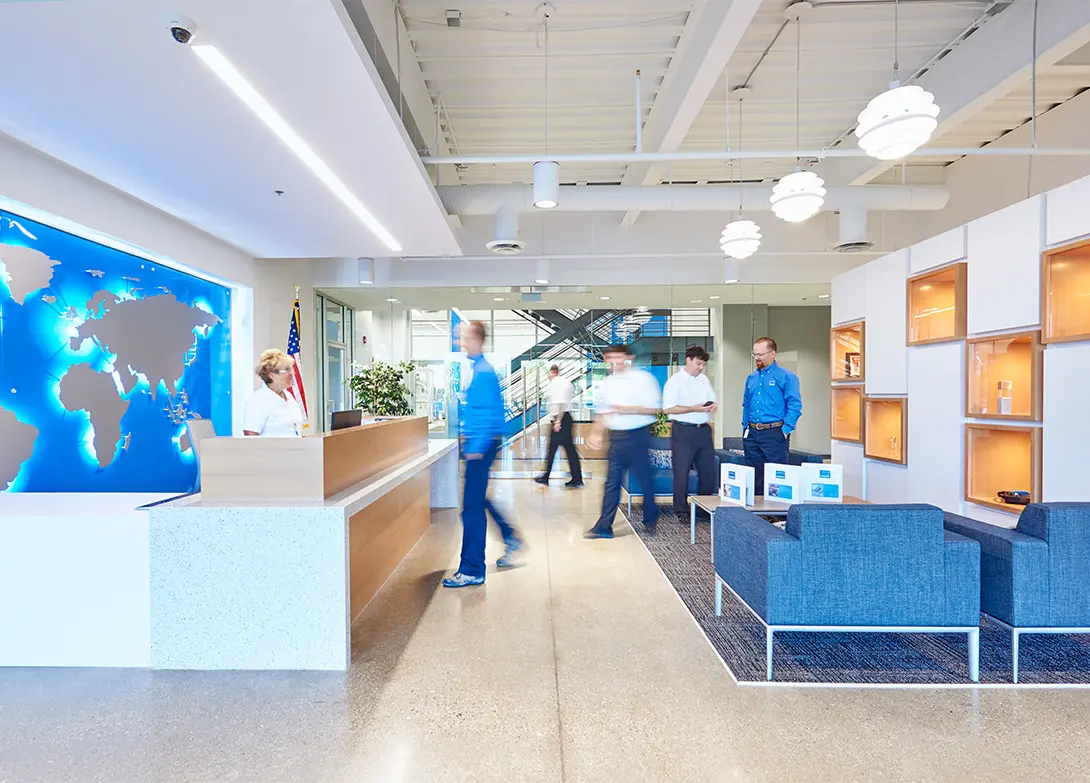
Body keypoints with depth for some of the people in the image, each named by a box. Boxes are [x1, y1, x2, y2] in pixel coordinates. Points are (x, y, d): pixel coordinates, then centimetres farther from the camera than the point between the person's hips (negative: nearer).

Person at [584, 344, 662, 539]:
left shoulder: (643, 378, -8)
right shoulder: (607, 382, 10)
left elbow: (655, 408, -11)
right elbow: (603, 411, 15)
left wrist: (628, 409, -20)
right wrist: (596, 433, 5)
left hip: (637, 435, -5)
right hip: (616, 437, 5)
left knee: (645, 480, 9)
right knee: (612, 482, 5)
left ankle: (651, 519, 31)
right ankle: (604, 527, 10)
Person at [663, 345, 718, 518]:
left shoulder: (704, 379, 14)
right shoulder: (675, 381, -8)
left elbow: (712, 400, 24)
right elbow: (667, 409, -16)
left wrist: (712, 406, -1)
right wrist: (694, 409, -20)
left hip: (704, 430, 7)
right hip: (683, 431, -7)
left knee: (708, 471, 11)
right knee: (682, 473, 0)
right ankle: (681, 511, 12)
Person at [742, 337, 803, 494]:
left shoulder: (787, 377, -4)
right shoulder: (751, 378, 14)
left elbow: (795, 406, -9)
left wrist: (785, 430, -14)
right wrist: (745, 428, 12)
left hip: (774, 434, -6)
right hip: (751, 434, 6)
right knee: (753, 476, 12)